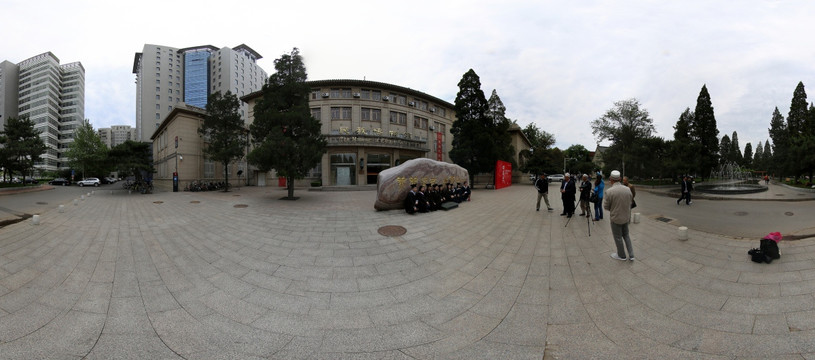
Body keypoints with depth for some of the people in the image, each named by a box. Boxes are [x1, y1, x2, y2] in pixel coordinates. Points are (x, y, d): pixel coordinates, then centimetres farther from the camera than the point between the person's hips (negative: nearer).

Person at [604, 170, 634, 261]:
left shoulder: (609, 191, -23)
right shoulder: (628, 189, -7)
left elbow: (606, 206, -13)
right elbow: (630, 204, 5)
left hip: (615, 218, -5)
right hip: (626, 217, 5)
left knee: (618, 237, 12)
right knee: (626, 235, 23)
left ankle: (621, 255, 27)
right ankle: (631, 255, 23)